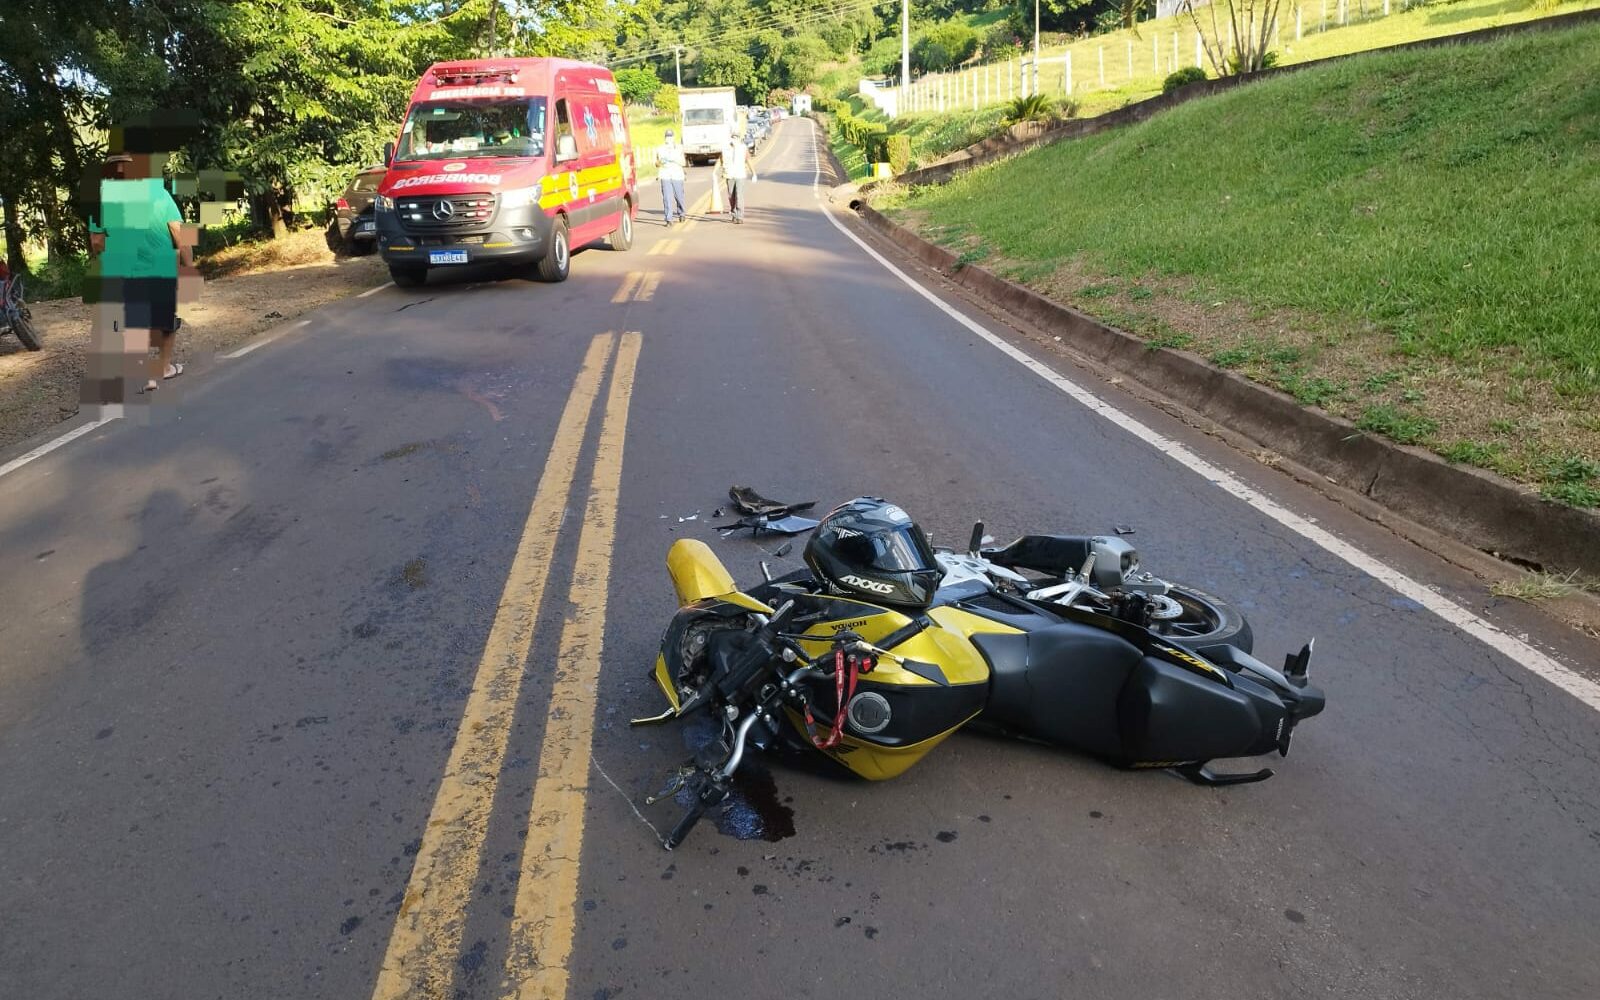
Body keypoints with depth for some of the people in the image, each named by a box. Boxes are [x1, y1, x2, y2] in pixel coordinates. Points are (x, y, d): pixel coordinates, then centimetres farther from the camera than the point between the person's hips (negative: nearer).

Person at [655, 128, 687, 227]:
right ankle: (669, 220, -12)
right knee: (667, 198, -10)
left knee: (679, 196, 7)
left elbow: (683, 163, 0)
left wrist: (674, 160, -18)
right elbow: (656, 163, 15)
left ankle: (681, 213, 35)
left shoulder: (679, 148, 5)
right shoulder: (660, 149, 8)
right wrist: (660, 163, -8)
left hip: (677, 175, 0)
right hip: (665, 176, 0)